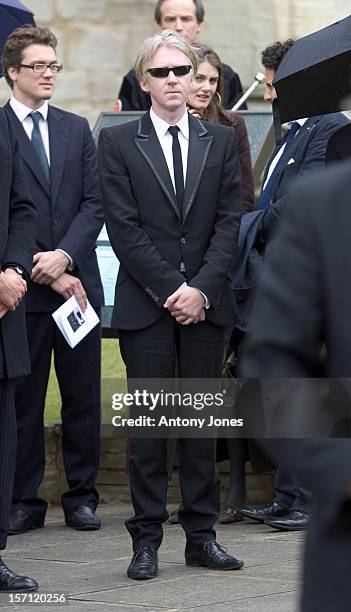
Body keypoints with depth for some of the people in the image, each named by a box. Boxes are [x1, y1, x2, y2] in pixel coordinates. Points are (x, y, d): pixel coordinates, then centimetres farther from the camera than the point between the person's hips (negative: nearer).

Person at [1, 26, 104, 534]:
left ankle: (82, 496, 14)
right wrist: (43, 271, -10)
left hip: (77, 280, 4)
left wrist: (64, 256, -10)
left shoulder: (76, 129, 12)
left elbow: (93, 204, 6)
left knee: (83, 396, 6)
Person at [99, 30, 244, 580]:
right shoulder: (117, 142, 3)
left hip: (206, 302, 2)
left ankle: (202, 536, 9)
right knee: (148, 423, -1)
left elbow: (230, 220, 4)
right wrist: (170, 289, -11)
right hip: (146, 302, -2)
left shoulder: (222, 141, 11)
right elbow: (124, 227, -4)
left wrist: (201, 287, -9)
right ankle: (147, 540, 2)